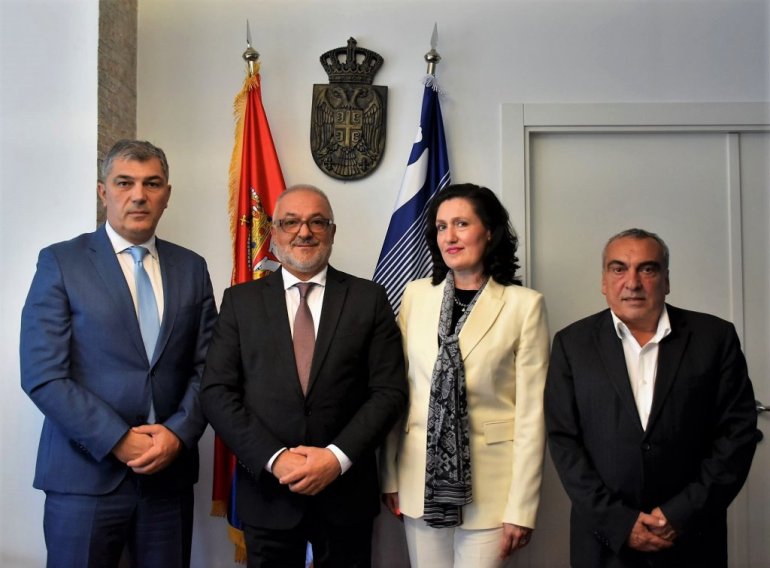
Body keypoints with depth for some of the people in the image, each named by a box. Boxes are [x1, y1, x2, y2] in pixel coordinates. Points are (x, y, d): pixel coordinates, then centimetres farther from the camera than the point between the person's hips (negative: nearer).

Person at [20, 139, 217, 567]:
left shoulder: (192, 268, 8)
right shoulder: (61, 262, -2)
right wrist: (119, 442, -14)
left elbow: (207, 367, 6)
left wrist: (179, 433, -9)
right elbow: (43, 375, -9)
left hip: (170, 472, 3)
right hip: (86, 474, -3)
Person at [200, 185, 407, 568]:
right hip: (266, 489, 0)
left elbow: (389, 390, -3)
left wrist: (338, 456, -14)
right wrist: (274, 458, -14)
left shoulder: (369, 298, 1)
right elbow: (216, 391, -3)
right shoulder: (240, 300, 3)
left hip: (346, 490, 0)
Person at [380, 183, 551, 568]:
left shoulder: (524, 304, -7)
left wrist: (522, 507, -9)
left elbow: (532, 412, -8)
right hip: (422, 477, 3)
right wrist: (389, 476, 4)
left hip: (489, 484, -3)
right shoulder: (416, 295, 3)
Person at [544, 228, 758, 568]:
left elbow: (738, 431, -4)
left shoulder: (715, 337, -1)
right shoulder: (572, 343, -1)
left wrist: (683, 513, -11)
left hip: (693, 540, 0)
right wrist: (618, 521, -12)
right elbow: (563, 439, -4)